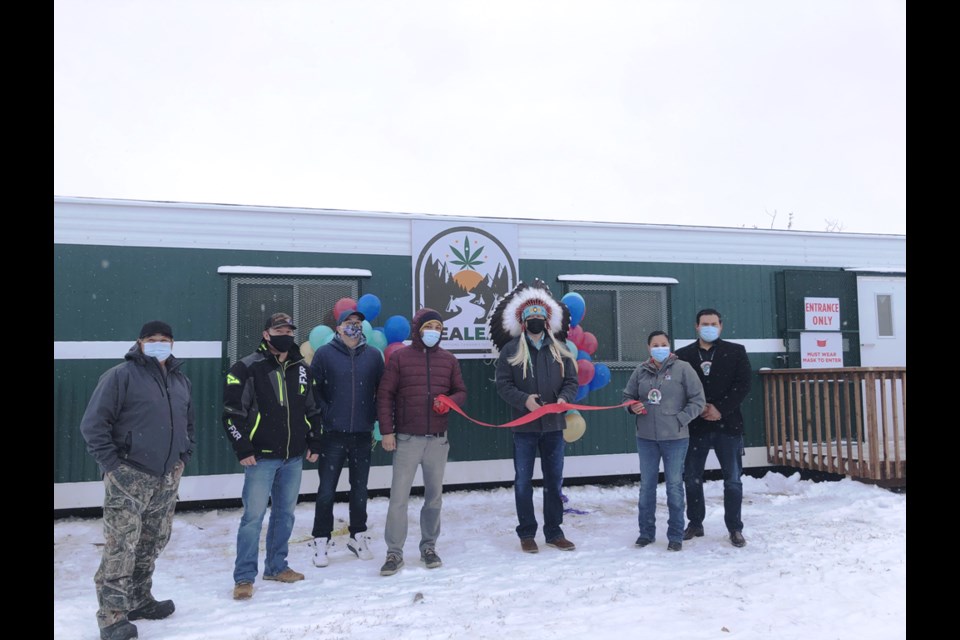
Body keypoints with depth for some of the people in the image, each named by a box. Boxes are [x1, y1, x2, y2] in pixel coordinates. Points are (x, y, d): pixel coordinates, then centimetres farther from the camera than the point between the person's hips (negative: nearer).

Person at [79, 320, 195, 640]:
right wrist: (111, 463, -13)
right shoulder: (121, 376, -9)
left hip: (167, 478, 7)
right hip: (128, 477, -6)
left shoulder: (181, 381, 13)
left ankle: (139, 600, 31)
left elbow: (188, 423, 24)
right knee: (120, 547, -6)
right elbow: (93, 424, -10)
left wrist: (183, 456, 13)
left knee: (152, 544, 15)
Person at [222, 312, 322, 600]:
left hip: (294, 457, 5)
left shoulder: (302, 369, 10)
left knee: (285, 514, 14)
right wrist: (243, 448, -11)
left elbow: (313, 409, 18)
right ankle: (244, 577, 10)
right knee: (253, 516, -2)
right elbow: (232, 411, -8)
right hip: (261, 457, -5)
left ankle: (276, 567, 29)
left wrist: (314, 442, 11)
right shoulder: (247, 368, -7)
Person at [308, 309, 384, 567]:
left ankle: (358, 536, 28)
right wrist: (325, 415, -7)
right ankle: (322, 541, 18)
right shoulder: (325, 354, -3)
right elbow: (313, 389, -2)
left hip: (362, 434, 2)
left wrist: (373, 417, 4)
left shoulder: (373, 355, 4)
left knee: (360, 488, 13)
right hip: (332, 434, -2)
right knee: (327, 490, 4)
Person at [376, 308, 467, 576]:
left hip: (438, 439, 3)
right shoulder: (400, 357, -1)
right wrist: (386, 431, -7)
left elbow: (461, 391, 14)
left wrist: (449, 402, -9)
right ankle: (394, 552, 10)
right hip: (407, 439, -3)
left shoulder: (448, 359, 8)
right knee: (398, 496, -2)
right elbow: (385, 394, -1)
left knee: (434, 495, 11)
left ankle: (429, 546, 25)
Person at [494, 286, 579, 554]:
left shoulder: (560, 349, 7)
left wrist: (564, 398, -13)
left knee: (554, 481, 11)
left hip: (554, 424, 3)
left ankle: (554, 532, 24)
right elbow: (502, 384, -4)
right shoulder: (511, 350, -1)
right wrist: (524, 400, -19)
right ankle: (527, 533, 19)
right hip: (525, 425, -2)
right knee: (523, 481, 5)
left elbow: (571, 381, 7)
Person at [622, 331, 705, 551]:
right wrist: (632, 407, -7)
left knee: (674, 485, 6)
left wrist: (680, 420, -12)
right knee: (646, 485, 12)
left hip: (675, 438, -3)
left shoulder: (682, 368, -5)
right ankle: (646, 532, 25)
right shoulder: (640, 371, 4)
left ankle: (675, 536, 19)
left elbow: (698, 400, -4)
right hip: (646, 437, 3)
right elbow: (627, 396, 14)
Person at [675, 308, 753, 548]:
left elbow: (743, 385, -4)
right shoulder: (683, 355, 5)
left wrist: (720, 409, -13)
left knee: (733, 480, 4)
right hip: (695, 424, 1)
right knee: (692, 478, 8)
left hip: (728, 424, -1)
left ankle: (735, 528, 17)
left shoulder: (736, 352, 4)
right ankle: (695, 523, 24)